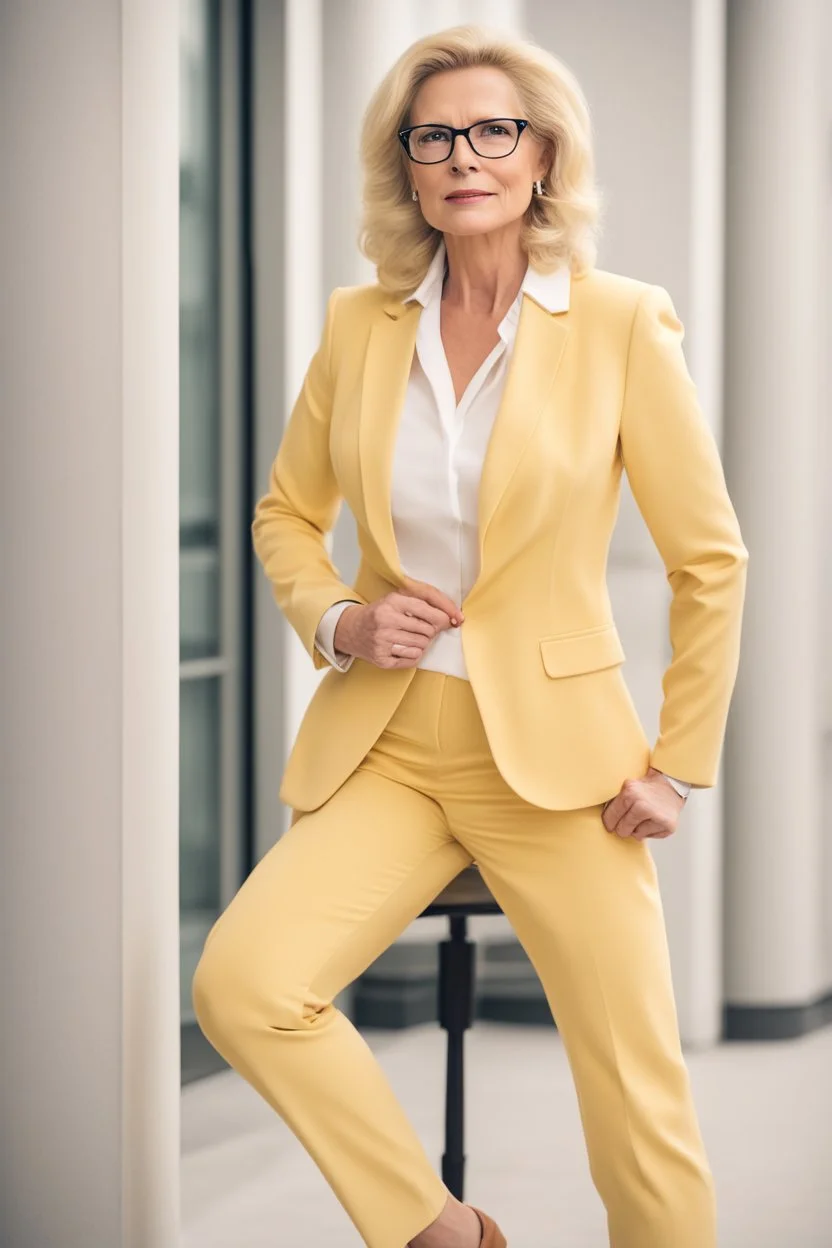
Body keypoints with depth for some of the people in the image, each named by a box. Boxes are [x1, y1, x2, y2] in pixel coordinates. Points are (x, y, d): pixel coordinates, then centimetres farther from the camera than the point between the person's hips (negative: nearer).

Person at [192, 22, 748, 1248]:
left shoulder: (622, 323, -6)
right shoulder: (360, 325, 3)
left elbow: (710, 561, 0)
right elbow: (286, 517, 16)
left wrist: (679, 767, -2)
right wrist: (338, 621, -4)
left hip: (555, 756, -3)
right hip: (385, 749, 3)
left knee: (642, 1122, -3)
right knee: (239, 984, -20)